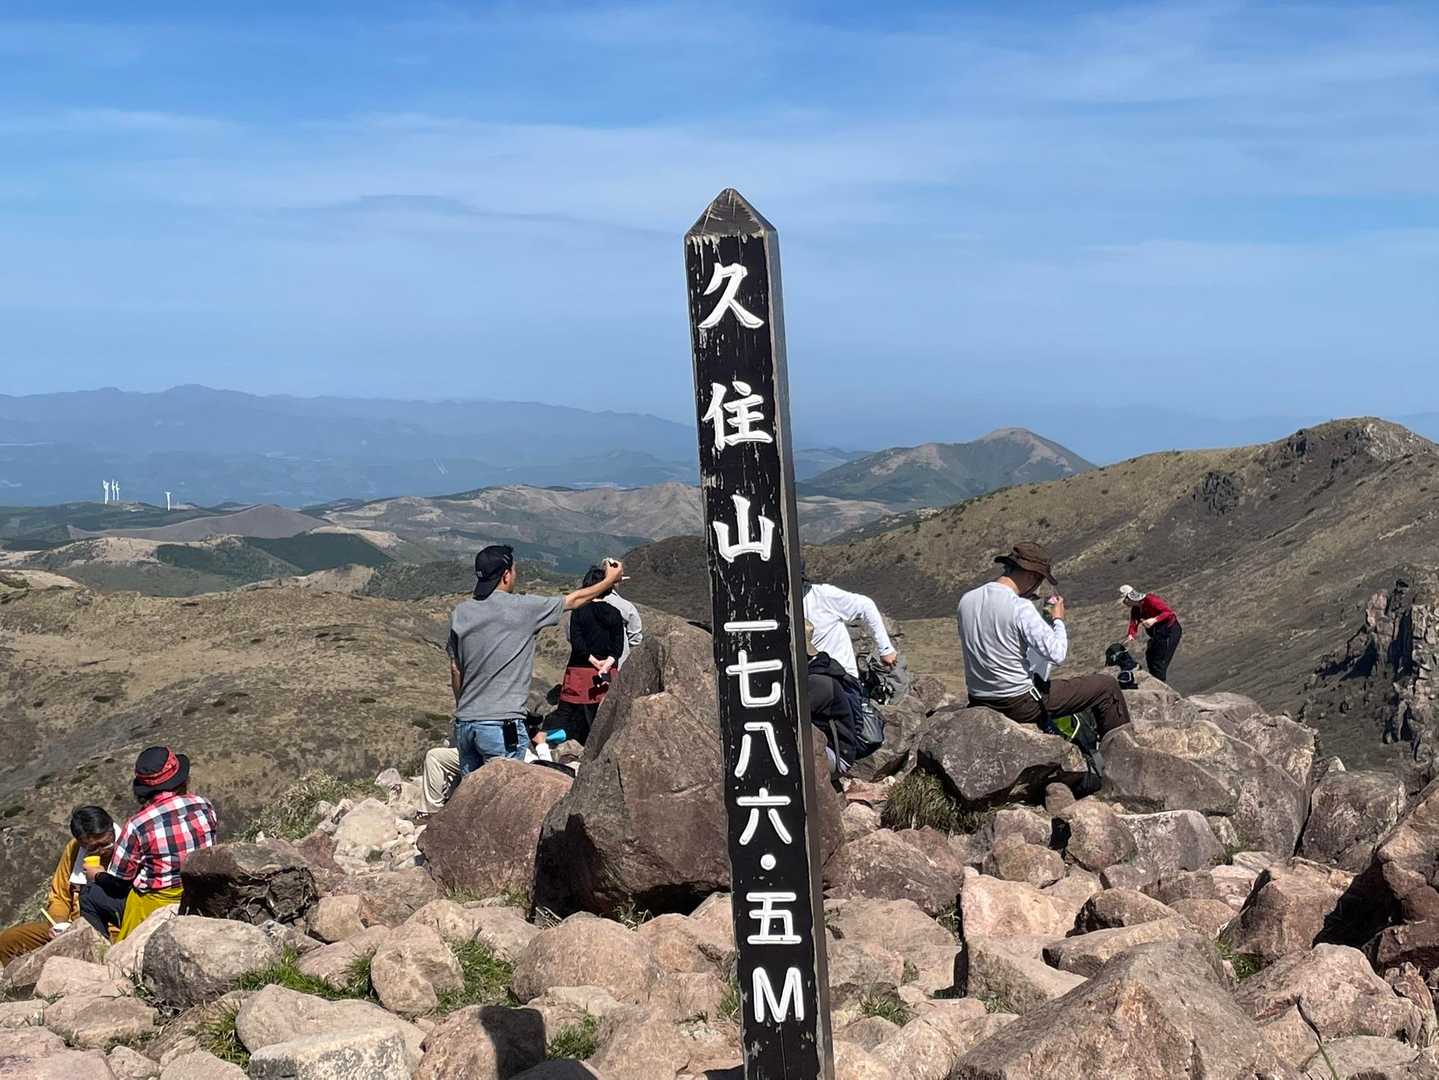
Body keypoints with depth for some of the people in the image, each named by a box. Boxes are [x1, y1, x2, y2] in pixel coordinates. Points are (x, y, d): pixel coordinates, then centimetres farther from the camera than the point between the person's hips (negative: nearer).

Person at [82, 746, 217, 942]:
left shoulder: (137, 825, -19)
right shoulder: (204, 807, -7)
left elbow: (118, 879, -7)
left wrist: (97, 876, 15)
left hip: (157, 908, -5)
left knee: (90, 895, 16)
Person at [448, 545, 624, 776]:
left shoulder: (460, 614, 6)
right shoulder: (522, 608, -9)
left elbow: (455, 671, 14)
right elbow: (574, 600, 6)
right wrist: (610, 580, 22)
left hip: (464, 723, 6)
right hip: (501, 726, -6)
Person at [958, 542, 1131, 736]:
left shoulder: (966, 600, -1)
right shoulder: (1020, 607, -22)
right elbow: (1057, 654, -23)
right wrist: (1059, 619, -5)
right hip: (1020, 705, -7)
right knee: (1107, 685, 4)